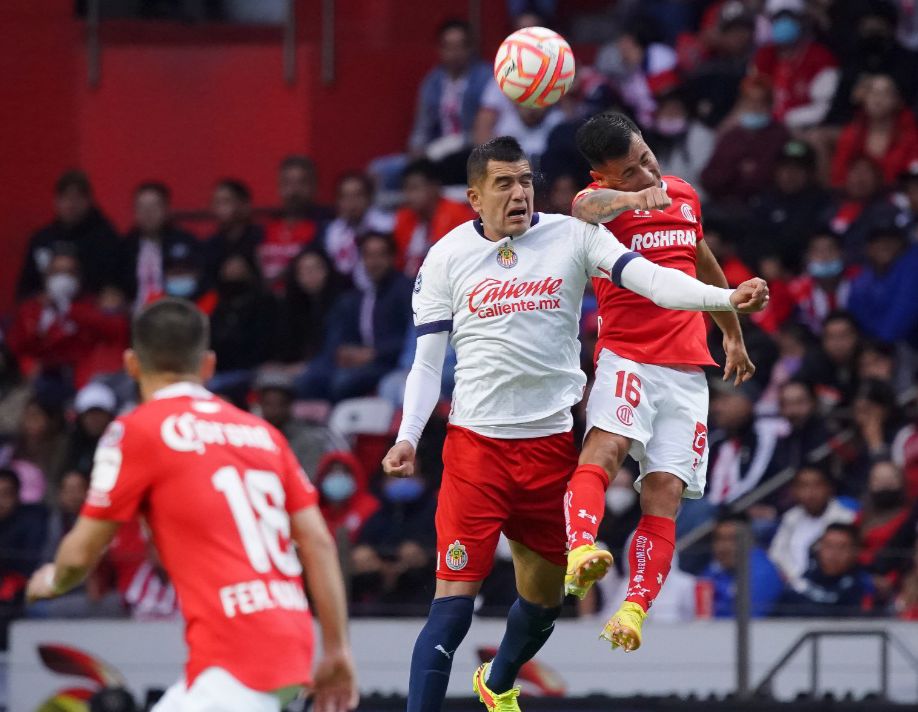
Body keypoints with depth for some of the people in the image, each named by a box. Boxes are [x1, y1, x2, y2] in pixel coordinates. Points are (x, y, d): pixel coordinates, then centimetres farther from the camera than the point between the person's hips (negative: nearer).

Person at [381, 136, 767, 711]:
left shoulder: (572, 236, 1)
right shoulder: (447, 258, 1)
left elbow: (648, 277, -11)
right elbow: (428, 362, 4)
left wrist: (727, 298, -27)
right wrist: (407, 438, -9)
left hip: (551, 443, 2)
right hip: (476, 443, -2)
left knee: (545, 597, 16)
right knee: (455, 603, -12)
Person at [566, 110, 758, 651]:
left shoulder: (684, 195, 14)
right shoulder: (603, 200, -4)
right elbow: (585, 209, -32)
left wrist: (733, 333, 42)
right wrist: (634, 198, -53)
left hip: (688, 368, 5)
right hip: (627, 357, -5)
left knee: (665, 493, -7)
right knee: (605, 447, -31)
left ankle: (635, 610, -13)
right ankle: (579, 552, -48)